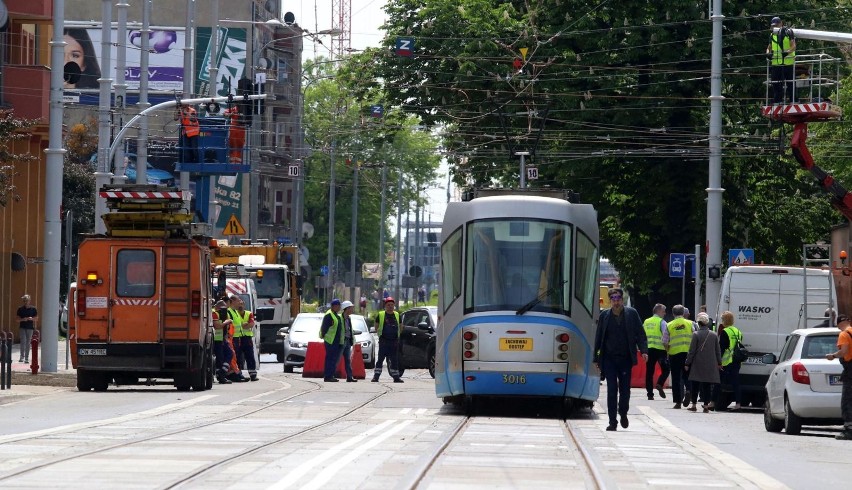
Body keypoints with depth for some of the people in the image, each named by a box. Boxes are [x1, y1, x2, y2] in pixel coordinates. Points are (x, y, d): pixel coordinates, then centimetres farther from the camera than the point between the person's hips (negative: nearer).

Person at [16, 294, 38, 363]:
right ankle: (22, 357, -6)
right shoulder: (20, 309, 3)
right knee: (23, 341, -10)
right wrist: (23, 319, -15)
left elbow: (36, 319, 7)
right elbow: (18, 319, 5)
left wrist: (32, 318, -14)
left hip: (30, 327, 0)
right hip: (22, 327, 0)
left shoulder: (33, 309, 2)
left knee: (28, 342, 3)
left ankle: (27, 358, 9)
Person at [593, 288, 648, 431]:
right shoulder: (604, 315, 5)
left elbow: (640, 333, 3)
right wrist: (596, 358, 7)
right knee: (611, 390, -3)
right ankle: (612, 421, 1)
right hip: (609, 359, 0)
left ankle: (623, 413, 29)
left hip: (626, 358, 0)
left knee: (625, 388, 4)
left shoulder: (632, 314, 3)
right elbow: (598, 337, 8)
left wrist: (643, 350, -10)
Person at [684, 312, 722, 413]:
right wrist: (719, 363, 18)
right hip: (710, 365, 3)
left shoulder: (696, 335, -8)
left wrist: (687, 363, -1)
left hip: (698, 364, -3)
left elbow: (692, 351, -7)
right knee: (707, 386, 5)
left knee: (695, 385, 6)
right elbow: (718, 351, 9)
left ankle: (694, 405, 7)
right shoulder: (714, 335, 3)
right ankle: (706, 405, 1)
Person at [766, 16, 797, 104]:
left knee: (790, 83, 0)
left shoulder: (788, 33, -1)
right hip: (776, 63, 5)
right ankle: (777, 101, 6)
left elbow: (793, 46, -8)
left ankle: (793, 100, 4)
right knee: (775, 83, 2)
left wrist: (788, 52, -27)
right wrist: (768, 53, -5)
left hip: (788, 62, -5)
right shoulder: (772, 35, 15)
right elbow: (769, 47, 18)